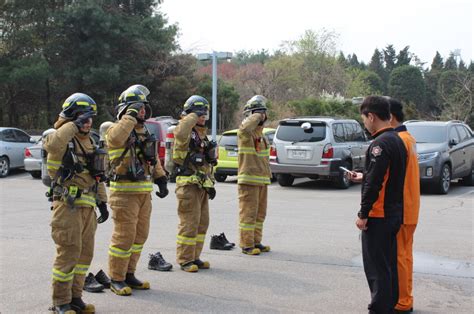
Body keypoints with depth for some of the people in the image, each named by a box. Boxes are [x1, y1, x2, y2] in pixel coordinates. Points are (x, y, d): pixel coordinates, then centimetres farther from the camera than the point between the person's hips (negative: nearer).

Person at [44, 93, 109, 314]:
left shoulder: (90, 143, 17)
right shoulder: (63, 139, -8)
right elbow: (51, 144, -35)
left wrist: (102, 202, 17)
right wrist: (74, 124, -28)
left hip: (87, 206, 8)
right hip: (68, 205, -8)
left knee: (85, 253, 11)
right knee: (68, 253, -7)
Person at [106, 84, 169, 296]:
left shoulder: (145, 133, 16)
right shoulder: (117, 129, -9)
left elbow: (154, 159, 24)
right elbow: (115, 138, -34)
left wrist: (161, 180, 14)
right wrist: (131, 115, -27)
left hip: (144, 192, 8)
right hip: (124, 192, -8)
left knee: (140, 236, 12)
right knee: (124, 236, -6)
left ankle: (129, 274, 24)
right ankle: (116, 279, 6)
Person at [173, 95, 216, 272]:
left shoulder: (202, 133, 20)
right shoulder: (186, 131, -9)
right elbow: (180, 134, -38)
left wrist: (211, 183, 21)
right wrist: (192, 117, -24)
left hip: (202, 185, 9)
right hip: (189, 185, -9)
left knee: (202, 223, 12)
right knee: (189, 224, -6)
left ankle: (195, 257, 22)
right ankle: (185, 260, 3)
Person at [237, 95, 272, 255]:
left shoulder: (263, 137, 17)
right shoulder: (244, 133, -9)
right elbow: (246, 127, -36)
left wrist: (268, 175, 20)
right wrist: (257, 115, -21)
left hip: (262, 180, 8)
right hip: (248, 180, -8)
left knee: (260, 213, 13)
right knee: (248, 213, -5)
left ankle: (256, 242, 23)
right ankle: (247, 245, 0)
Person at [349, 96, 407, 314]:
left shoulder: (380, 144, -19)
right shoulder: (397, 140, 11)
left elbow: (374, 183, -22)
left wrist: (363, 214, -17)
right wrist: (363, 177, 23)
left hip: (378, 216, -10)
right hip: (394, 214, 10)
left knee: (377, 268, -2)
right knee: (389, 265, 17)